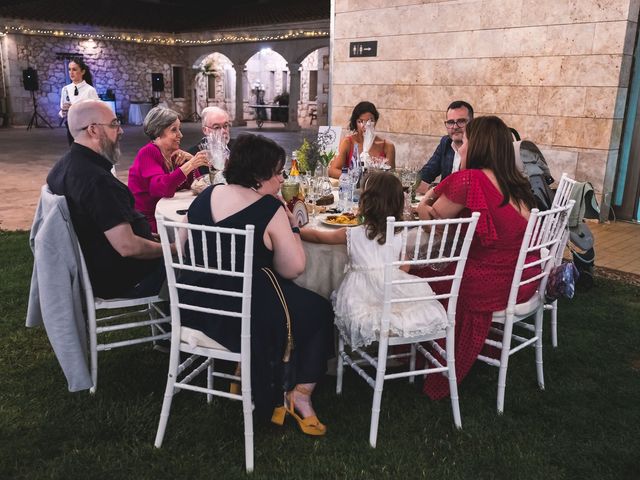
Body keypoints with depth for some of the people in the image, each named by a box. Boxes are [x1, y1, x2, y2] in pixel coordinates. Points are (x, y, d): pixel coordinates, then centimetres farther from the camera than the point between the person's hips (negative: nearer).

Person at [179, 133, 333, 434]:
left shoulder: (205, 196, 3)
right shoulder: (269, 209, -16)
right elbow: (292, 269, -15)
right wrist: (292, 225, -3)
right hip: (246, 314, -7)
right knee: (318, 311, 15)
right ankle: (300, 394, 15)